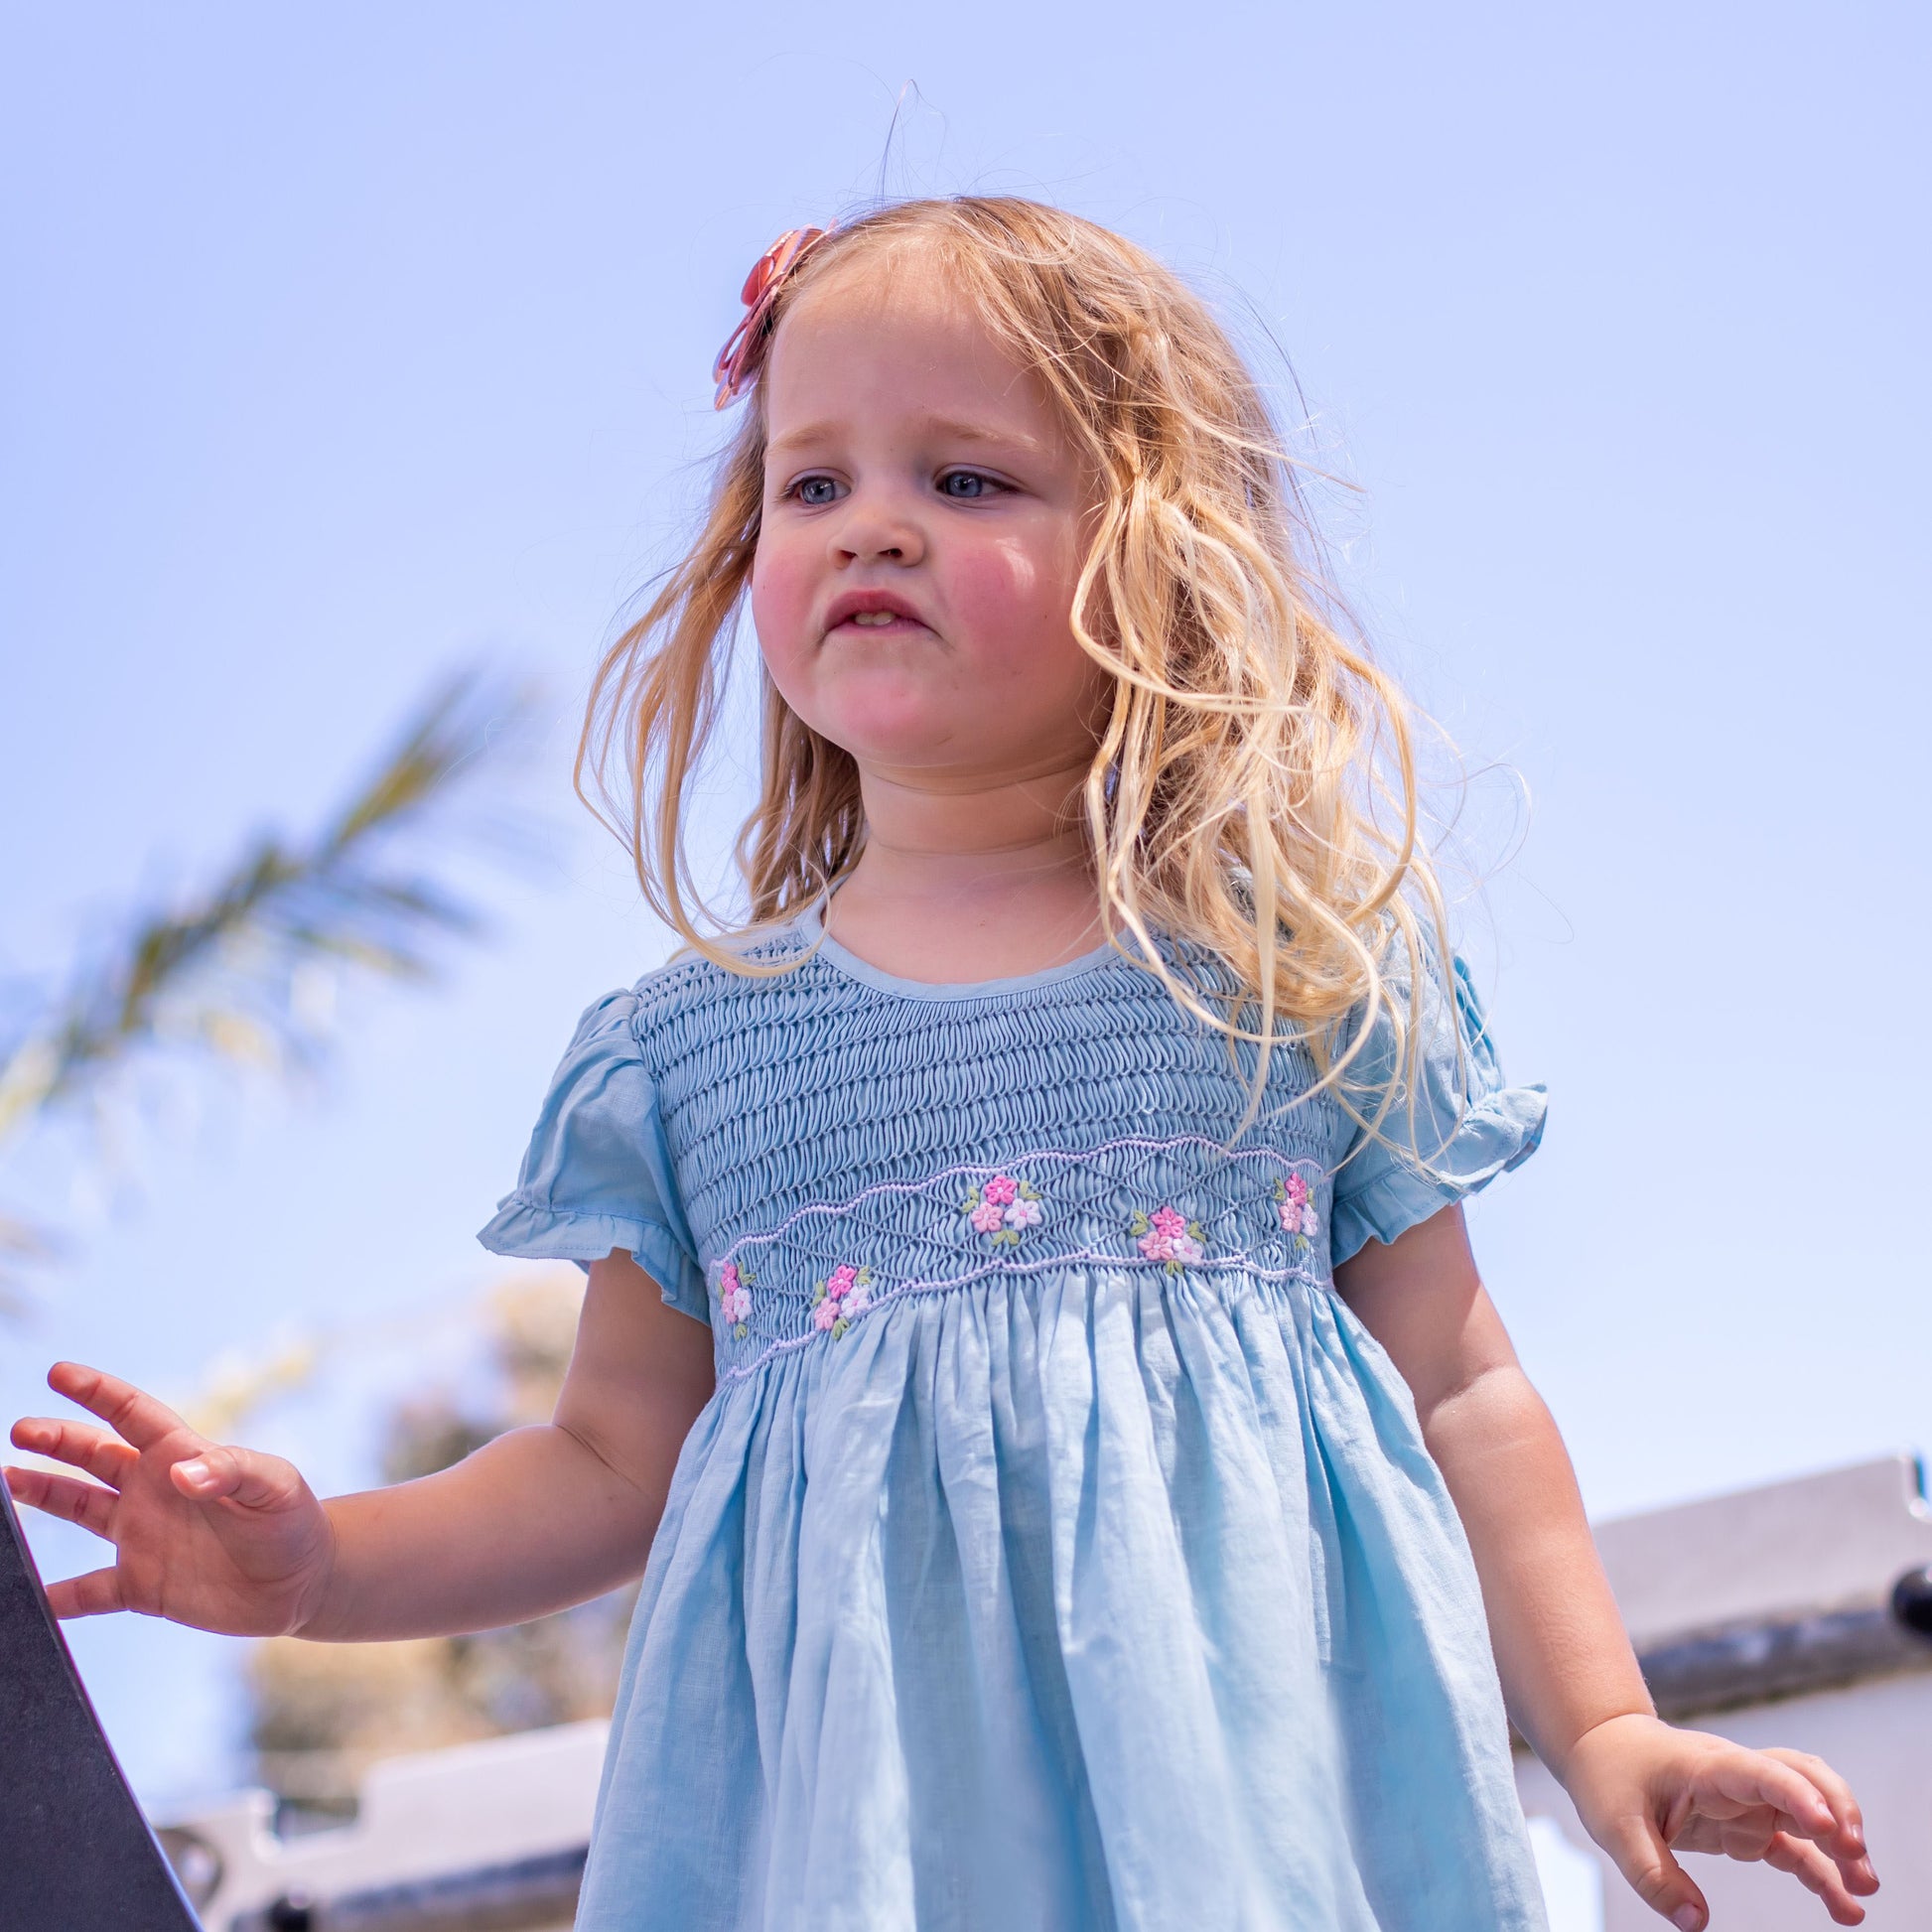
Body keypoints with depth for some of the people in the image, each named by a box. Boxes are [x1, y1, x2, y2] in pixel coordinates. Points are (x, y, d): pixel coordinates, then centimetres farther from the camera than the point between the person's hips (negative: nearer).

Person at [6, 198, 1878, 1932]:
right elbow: (616, 1463, 16)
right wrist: (315, 1565, 3)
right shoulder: (686, 1047, 9)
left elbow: (1458, 1392, 10)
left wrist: (1601, 1731, 4)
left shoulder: (1304, 975, 5)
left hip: (1258, 1759, 0)